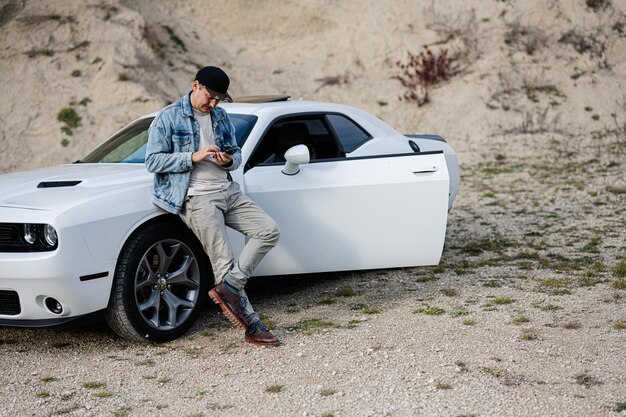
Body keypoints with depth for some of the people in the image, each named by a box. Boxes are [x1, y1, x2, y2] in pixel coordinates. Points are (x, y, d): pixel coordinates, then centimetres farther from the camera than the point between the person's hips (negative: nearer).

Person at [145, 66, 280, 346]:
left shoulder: (221, 116, 15)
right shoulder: (168, 118, -2)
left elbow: (237, 154, 21)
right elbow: (153, 161, -8)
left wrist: (230, 160, -4)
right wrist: (193, 157, -17)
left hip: (228, 191, 7)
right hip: (196, 198, -6)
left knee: (269, 231, -10)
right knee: (224, 262, -9)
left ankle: (227, 287, -14)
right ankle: (252, 327, -6)